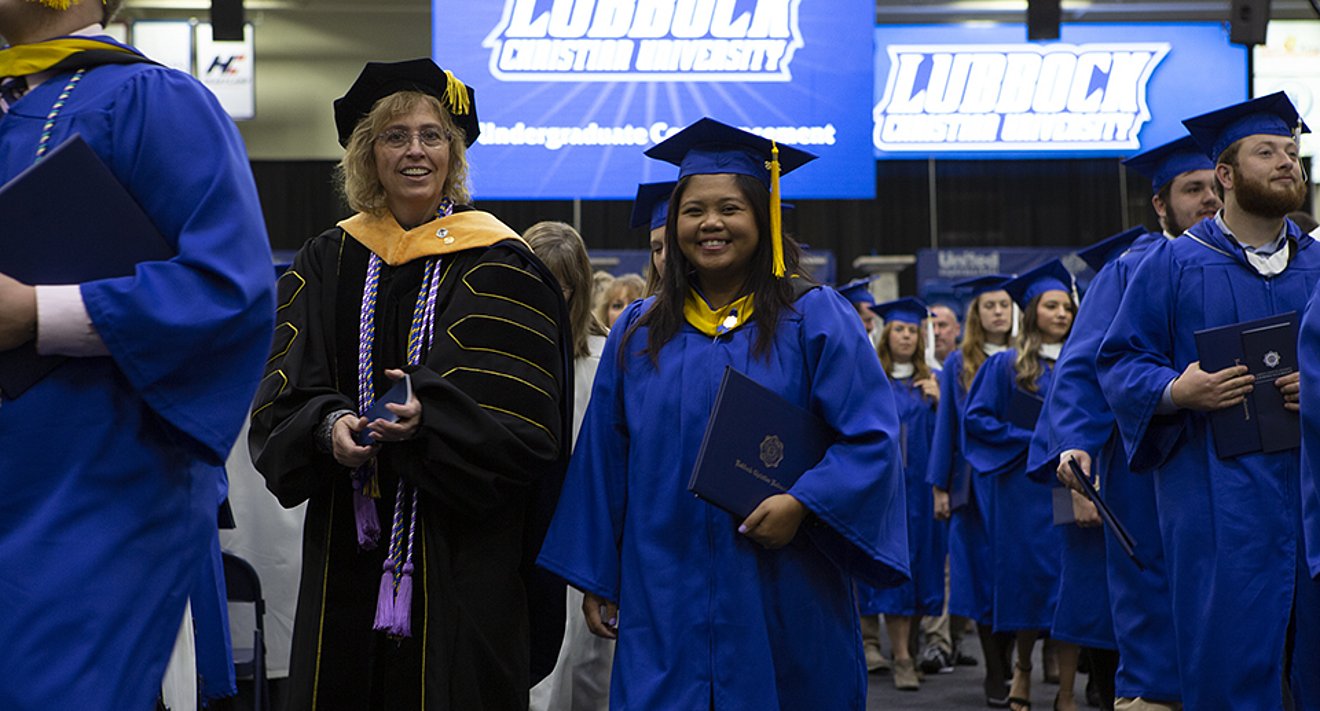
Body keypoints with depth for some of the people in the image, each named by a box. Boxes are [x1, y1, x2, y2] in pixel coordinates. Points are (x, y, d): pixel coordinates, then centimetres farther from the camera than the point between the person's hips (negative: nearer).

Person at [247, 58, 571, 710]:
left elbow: (523, 424, -9)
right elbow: (281, 404, 4)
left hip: (461, 555, -3)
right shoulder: (328, 262, 10)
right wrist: (328, 425, -17)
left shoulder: (497, 266, -1)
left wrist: (430, 417, -26)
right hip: (347, 554, 3)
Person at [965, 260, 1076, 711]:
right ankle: (1023, 666, 24)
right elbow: (976, 419, -2)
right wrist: (1033, 440, -9)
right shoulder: (1006, 366, 3)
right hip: (1027, 491, -2)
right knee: (1032, 583, -1)